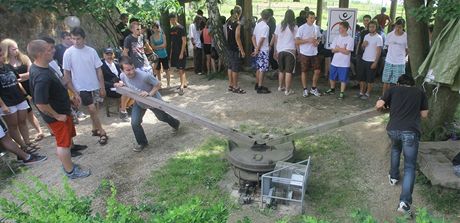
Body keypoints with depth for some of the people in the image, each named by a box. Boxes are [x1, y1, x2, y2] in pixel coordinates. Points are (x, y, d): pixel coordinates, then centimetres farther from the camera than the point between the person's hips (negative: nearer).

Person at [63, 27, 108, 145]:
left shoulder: (91, 51, -2)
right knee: (92, 109, -8)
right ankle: (102, 132, 2)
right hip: (81, 88, -3)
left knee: (94, 109, 13)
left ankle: (95, 129, 30)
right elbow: (66, 73, -4)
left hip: (94, 86, 3)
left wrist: (102, 87, -1)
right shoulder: (68, 53, -7)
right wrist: (73, 90, -8)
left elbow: (98, 69, 2)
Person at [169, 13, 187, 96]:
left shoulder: (181, 28, -10)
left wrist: (181, 53, -18)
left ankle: (182, 87, -13)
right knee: (180, 69, 13)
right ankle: (184, 83, 24)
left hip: (180, 52, -7)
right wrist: (171, 52, 14)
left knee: (181, 69, -10)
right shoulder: (172, 29, 12)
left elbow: (184, 41, -13)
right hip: (174, 52, 7)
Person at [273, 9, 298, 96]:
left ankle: (280, 86, 29)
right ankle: (287, 90, 3)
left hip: (280, 51, 4)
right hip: (290, 51, -4)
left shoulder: (279, 26, 4)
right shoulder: (295, 27, -5)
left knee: (281, 70, 18)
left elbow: (275, 39, 7)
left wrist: (275, 51, 14)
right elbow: (296, 41, -6)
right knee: (288, 71, 0)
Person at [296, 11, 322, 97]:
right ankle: (305, 89, 18)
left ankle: (313, 88, 20)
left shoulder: (316, 28, 6)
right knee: (304, 71, 6)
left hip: (314, 53, 4)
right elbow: (297, 41, -12)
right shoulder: (302, 28, -8)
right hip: (304, 53, -4)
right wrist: (308, 40, -22)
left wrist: (317, 42, -4)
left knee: (317, 70, 3)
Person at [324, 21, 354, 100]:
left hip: (344, 64, -5)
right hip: (334, 62, 5)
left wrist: (337, 48, -9)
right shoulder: (337, 38, 5)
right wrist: (342, 49, -13)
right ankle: (332, 89, 36)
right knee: (332, 77, 16)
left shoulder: (350, 39, -9)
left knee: (343, 79, 2)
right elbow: (333, 50, -1)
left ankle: (342, 93, 13)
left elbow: (347, 52, -16)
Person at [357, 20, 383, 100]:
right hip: (364, 60, 6)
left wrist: (375, 62, -17)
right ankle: (361, 92, 21)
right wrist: (363, 44, -6)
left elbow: (379, 51, -12)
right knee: (361, 77, 10)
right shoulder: (366, 36, 9)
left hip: (372, 61, -6)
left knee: (370, 79, 2)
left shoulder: (378, 38, -9)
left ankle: (367, 93, 12)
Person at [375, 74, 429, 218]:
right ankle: (405, 202, -10)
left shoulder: (393, 90, 16)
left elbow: (379, 105, 6)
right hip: (411, 132, -1)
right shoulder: (420, 92, 19)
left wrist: (381, 106, 28)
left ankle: (393, 177, 43)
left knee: (395, 149, 35)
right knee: (410, 167, 3)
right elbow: (424, 115, 20)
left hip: (393, 129, 1)